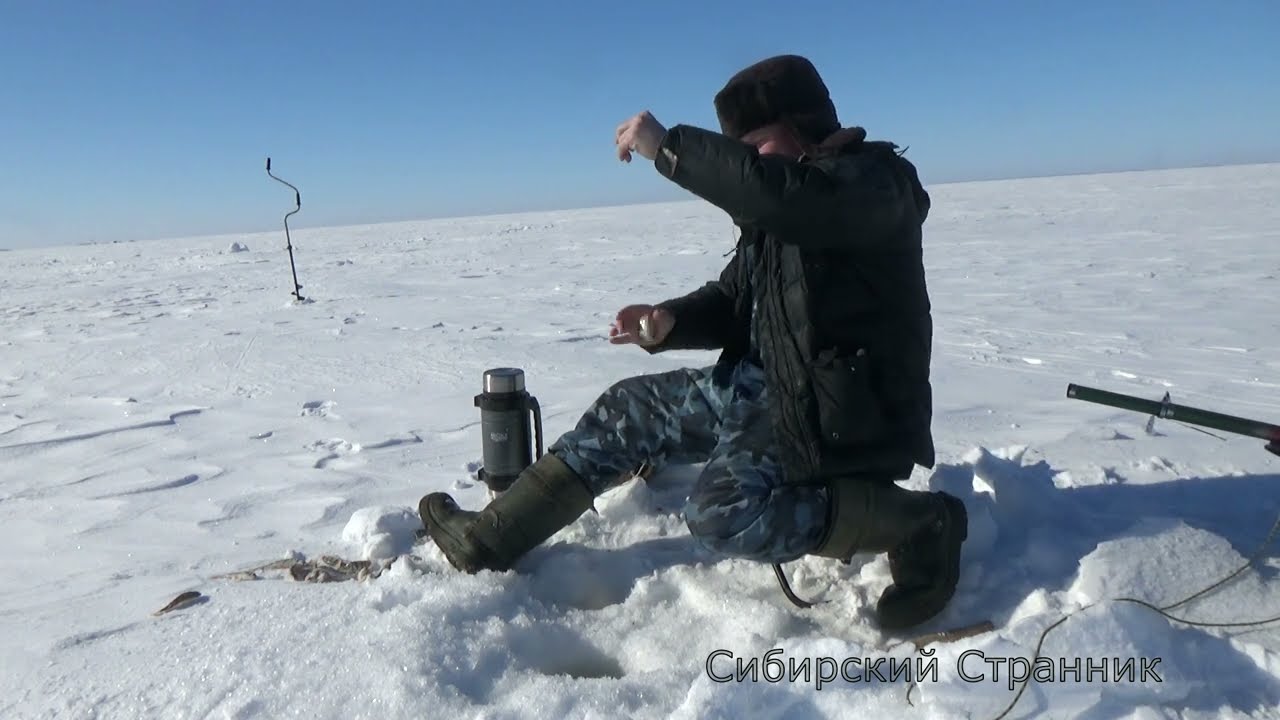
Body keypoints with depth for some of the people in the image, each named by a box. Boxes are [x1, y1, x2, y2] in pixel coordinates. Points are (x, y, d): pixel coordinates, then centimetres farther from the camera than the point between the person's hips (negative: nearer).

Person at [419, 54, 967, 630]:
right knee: (630, 409, 8)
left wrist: (667, 144, -27)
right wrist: (669, 322, -5)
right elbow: (734, 302, 15)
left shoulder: (874, 179, -14)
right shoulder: (775, 208, 14)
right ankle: (490, 537, 15)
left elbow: (777, 193, -36)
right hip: (766, 384, 10)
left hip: (840, 412, -9)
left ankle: (920, 525, -15)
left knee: (722, 514, -30)